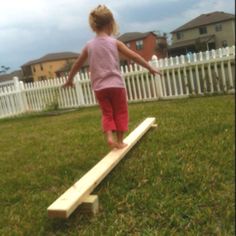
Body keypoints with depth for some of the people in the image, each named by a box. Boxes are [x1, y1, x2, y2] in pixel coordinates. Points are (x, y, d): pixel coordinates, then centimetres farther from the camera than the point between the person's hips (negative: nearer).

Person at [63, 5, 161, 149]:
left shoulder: (89, 45, 4)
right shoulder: (114, 42, -3)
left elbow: (77, 64, 14)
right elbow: (134, 56, 1)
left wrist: (69, 80, 28)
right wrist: (150, 68, 10)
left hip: (99, 87, 3)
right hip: (116, 84, -2)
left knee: (107, 114, 15)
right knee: (120, 112, 12)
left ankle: (110, 137, -3)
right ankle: (119, 141, 15)